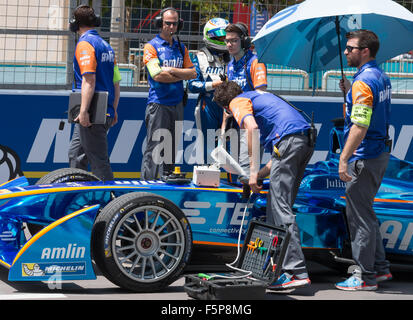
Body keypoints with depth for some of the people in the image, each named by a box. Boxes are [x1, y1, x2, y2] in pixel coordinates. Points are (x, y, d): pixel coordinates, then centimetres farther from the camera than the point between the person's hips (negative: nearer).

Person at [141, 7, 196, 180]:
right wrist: (181, 75, -4)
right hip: (158, 104, -6)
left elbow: (193, 73, 7)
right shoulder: (151, 47, -3)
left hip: (177, 104, 6)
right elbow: (157, 75, -15)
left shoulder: (181, 48, 15)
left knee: (171, 148, 10)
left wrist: (172, 70, -8)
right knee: (154, 148, -10)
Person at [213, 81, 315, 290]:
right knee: (278, 206, 14)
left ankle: (297, 272, -19)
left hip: (288, 138, -9)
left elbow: (252, 127, -13)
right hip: (306, 139, 9)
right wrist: (261, 174, 29)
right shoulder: (259, 96, 36)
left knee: (280, 207, -11)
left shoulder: (238, 102, 11)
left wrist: (254, 171, -12)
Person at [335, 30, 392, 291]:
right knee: (365, 212, 19)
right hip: (381, 152, 10)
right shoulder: (382, 78, 12)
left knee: (360, 215, -3)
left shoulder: (363, 81, -19)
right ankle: (380, 267, 24)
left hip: (364, 157, -10)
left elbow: (360, 126, -26)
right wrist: (350, 93, 14)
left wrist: (344, 159, -25)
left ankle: (365, 277, 1)